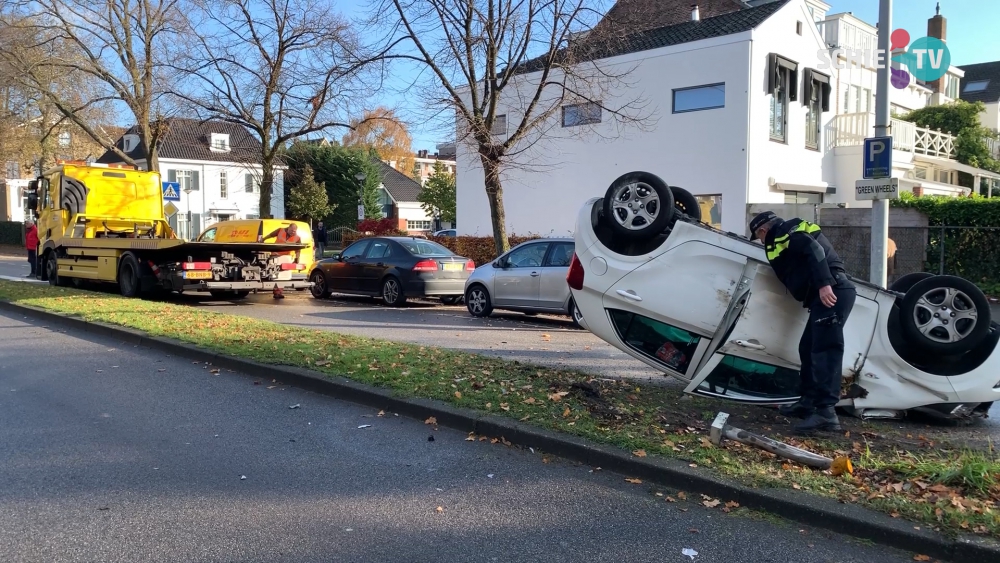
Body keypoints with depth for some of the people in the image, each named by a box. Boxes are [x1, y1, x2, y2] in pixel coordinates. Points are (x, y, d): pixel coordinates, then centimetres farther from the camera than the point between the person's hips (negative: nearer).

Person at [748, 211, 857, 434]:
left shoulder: (785, 232, -1)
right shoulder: (789, 235, 29)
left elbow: (814, 251, -18)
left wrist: (824, 283, -27)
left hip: (832, 291, -10)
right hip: (829, 293, 10)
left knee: (825, 350, -17)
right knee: (809, 348, 15)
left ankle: (826, 411, -23)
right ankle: (808, 401, 21)